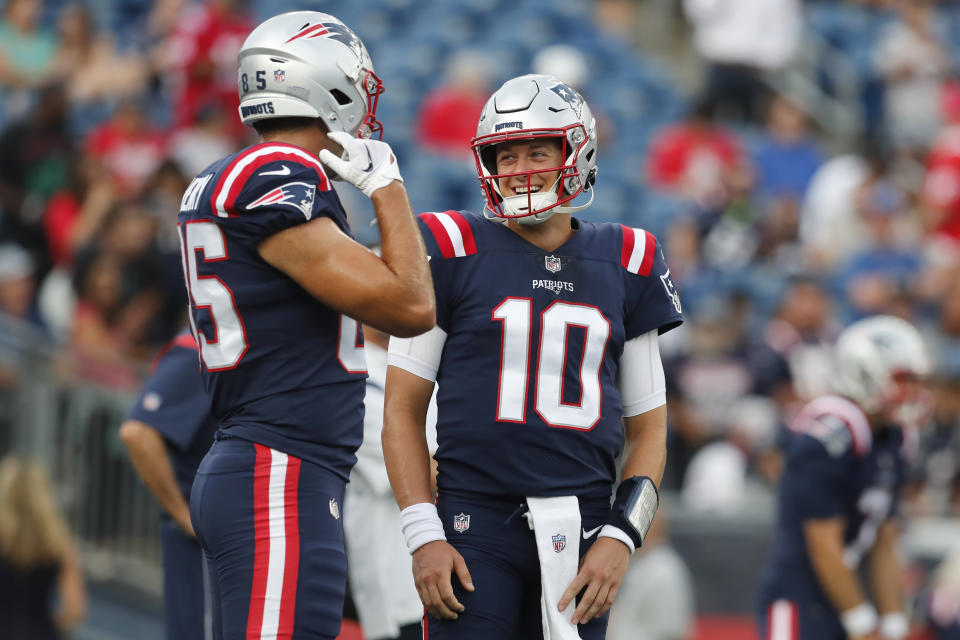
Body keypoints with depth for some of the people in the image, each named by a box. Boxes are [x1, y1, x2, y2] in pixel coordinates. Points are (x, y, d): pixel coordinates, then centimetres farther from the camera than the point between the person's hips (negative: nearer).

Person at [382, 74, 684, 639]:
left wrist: (621, 538, -1)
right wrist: (423, 536, -7)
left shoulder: (624, 265, 10)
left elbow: (648, 428, 13)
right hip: (474, 520, -3)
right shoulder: (455, 250, 2)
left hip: (579, 531, 3)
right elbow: (403, 410, 3)